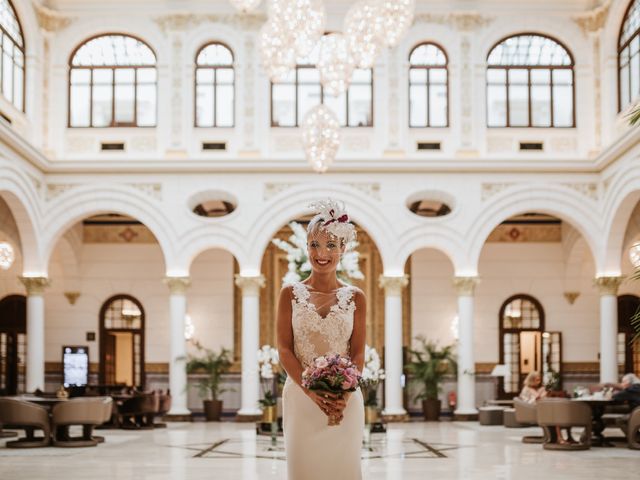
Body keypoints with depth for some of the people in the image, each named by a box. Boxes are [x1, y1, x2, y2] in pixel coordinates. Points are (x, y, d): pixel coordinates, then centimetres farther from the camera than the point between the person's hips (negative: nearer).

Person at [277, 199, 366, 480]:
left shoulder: (355, 298, 5)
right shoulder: (290, 294, 3)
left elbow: (358, 354, 2)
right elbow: (284, 350, -2)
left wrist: (344, 395, -15)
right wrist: (313, 392, -15)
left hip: (345, 400, 0)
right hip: (300, 396, 0)